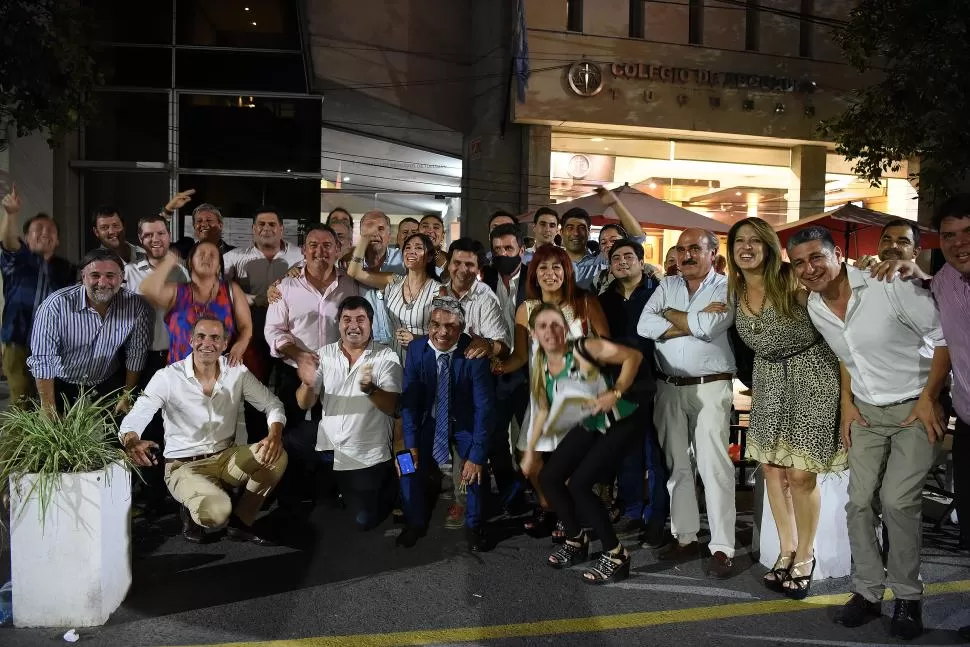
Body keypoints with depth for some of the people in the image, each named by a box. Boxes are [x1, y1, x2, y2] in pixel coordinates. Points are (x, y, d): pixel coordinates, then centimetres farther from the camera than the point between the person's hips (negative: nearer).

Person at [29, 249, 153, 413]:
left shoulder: (136, 306, -17)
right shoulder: (55, 306, -25)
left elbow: (136, 355, -6)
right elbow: (43, 361, -22)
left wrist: (127, 397, -1)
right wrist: (49, 412, -21)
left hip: (108, 386, 2)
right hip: (61, 387, -2)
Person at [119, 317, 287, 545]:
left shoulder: (237, 372, -4)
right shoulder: (168, 377, -13)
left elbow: (272, 404, 0)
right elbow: (133, 420, -17)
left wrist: (275, 435, -23)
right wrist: (132, 441, -43)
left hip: (226, 458, 4)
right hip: (185, 465, -4)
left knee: (276, 456, -23)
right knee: (216, 511, -34)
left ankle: (241, 522, -2)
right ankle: (193, 512, 6)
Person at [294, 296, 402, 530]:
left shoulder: (386, 357, -9)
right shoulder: (325, 354, 1)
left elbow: (391, 407, -17)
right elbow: (304, 404, -3)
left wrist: (370, 389, -38)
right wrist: (307, 384, -26)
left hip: (368, 455, -3)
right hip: (329, 447, 3)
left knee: (365, 520, 1)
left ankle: (387, 484, 30)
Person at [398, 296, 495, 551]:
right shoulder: (416, 348, -15)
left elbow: (484, 406, -21)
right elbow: (409, 398, -9)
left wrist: (477, 454, -24)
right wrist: (410, 442, -16)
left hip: (465, 422, -2)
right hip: (428, 420, 2)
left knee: (476, 467, -22)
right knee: (409, 465, -14)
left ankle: (474, 525, 5)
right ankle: (415, 522, 13)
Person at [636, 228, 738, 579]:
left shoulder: (726, 288, -2)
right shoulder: (667, 286, 11)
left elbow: (708, 327, -20)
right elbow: (645, 326, -4)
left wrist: (670, 314, -4)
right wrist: (694, 322, -11)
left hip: (710, 388, -4)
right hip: (669, 388, 5)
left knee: (714, 466, -6)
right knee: (675, 464, 9)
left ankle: (722, 547, 1)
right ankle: (684, 536, 20)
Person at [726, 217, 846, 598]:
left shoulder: (791, 280, -15)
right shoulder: (734, 291, 2)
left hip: (811, 376, -5)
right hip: (769, 380, 6)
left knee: (800, 474, -3)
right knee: (771, 468, 8)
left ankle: (805, 556, 18)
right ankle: (786, 550, 26)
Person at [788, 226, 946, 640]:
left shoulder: (889, 286, -21)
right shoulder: (815, 307, -1)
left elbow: (945, 337, -16)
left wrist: (929, 397, -16)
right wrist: (846, 403, 8)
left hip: (914, 408, -5)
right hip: (866, 413, 6)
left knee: (898, 500, -12)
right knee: (858, 501, 1)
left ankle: (907, 597, 7)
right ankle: (867, 591, 16)